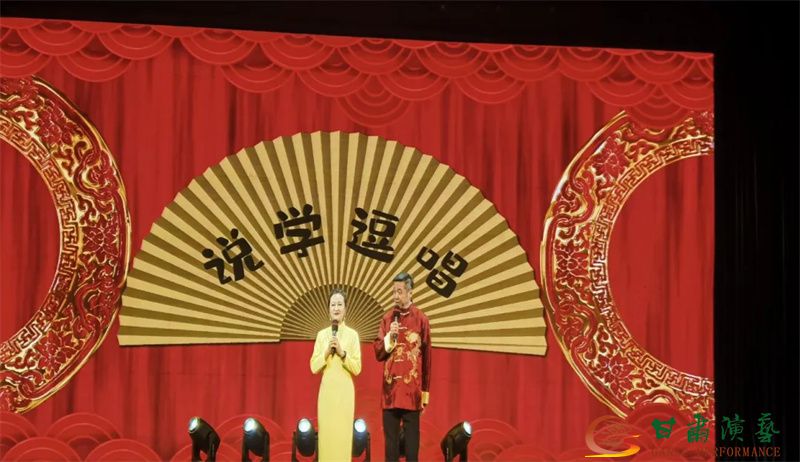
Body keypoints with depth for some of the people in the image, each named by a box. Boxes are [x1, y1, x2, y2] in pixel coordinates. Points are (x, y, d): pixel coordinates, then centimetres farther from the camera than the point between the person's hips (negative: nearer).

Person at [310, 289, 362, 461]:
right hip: (327, 390, 2)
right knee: (326, 433, -2)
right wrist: (327, 352, -10)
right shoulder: (321, 334, 8)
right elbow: (314, 367, 4)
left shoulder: (352, 334, 2)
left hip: (345, 391, -2)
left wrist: (342, 353, -14)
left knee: (343, 434, -5)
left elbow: (357, 368, -2)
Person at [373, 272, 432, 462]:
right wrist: (389, 337, -10)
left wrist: (425, 392, 0)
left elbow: (427, 358, 0)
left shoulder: (421, 319, -2)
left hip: (412, 388, -3)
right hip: (390, 388, 3)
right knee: (390, 435, 6)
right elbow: (378, 353, 9)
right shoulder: (387, 318, 8)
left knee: (411, 435, 0)